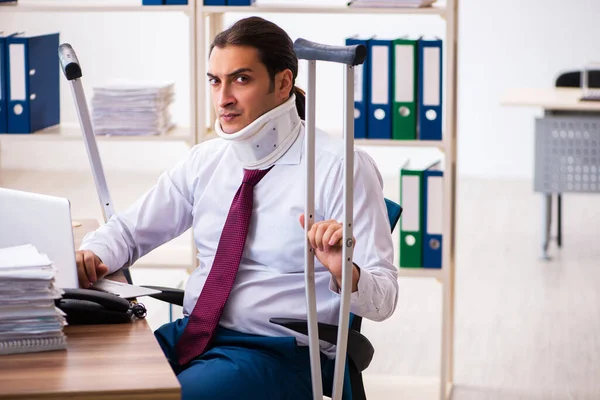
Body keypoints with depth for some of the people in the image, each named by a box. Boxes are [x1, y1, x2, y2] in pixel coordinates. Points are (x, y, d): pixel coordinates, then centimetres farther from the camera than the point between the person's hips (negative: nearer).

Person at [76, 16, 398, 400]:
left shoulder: (340, 166, -9)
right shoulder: (206, 161, 9)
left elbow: (383, 300, -11)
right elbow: (128, 230, 18)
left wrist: (344, 271, -34)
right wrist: (91, 256, -5)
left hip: (278, 352, -6)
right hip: (192, 335, 6)